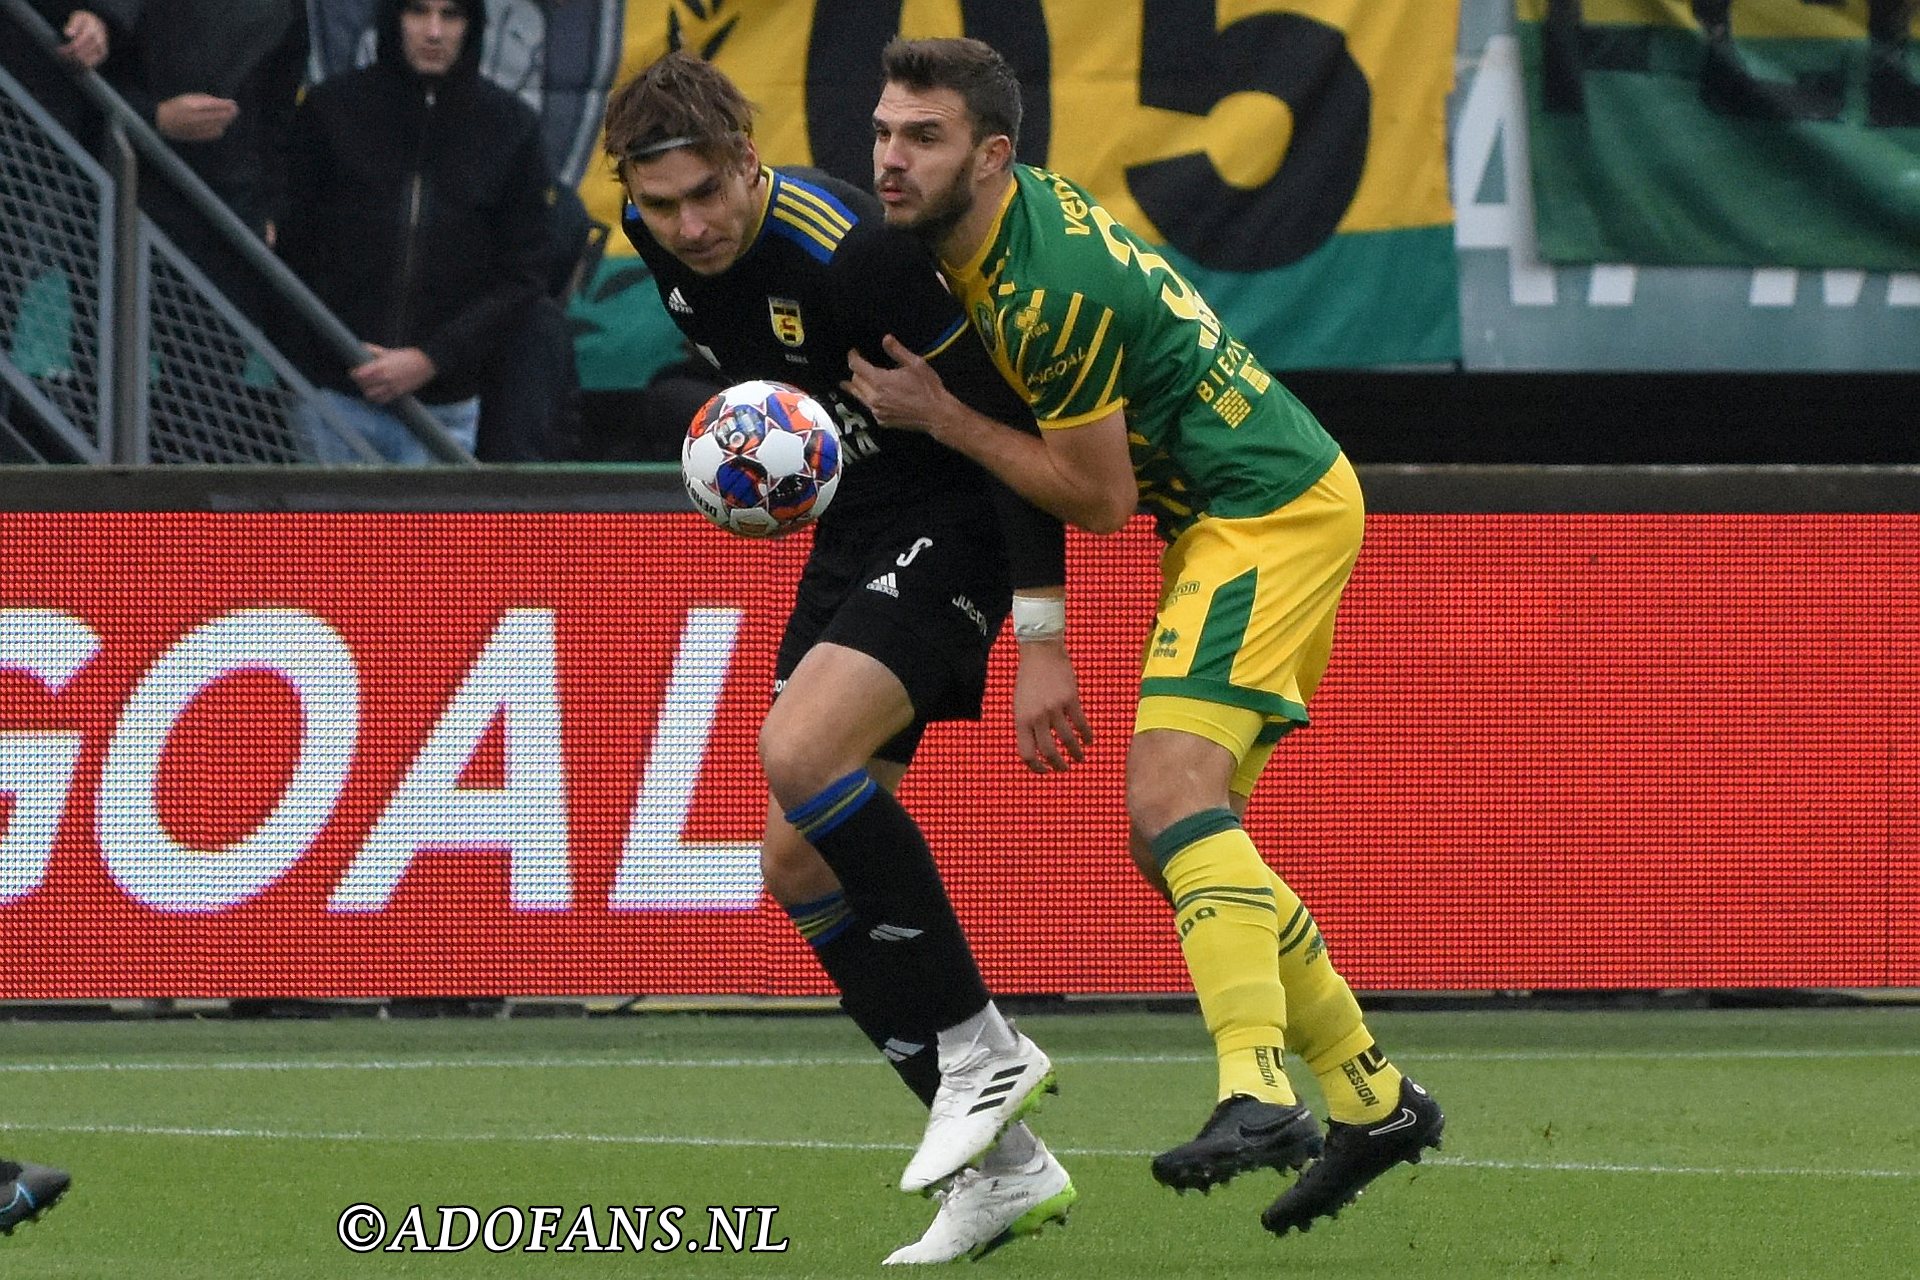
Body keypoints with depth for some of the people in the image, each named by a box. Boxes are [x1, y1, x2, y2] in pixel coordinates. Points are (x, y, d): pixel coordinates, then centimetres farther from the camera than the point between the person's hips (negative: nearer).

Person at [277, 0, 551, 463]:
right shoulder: (331, 109, 2)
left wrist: (430, 359, -8)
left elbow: (520, 277, 4)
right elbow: (291, 250, 6)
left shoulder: (510, 126, 4)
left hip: (445, 407, 0)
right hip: (335, 400, 0)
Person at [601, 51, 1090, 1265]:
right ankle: (1002, 1163, 7)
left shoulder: (852, 253, -26)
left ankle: (981, 1046, -16)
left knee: (799, 754, -30)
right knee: (798, 862, 1)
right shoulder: (659, 237, -2)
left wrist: (1042, 639, -22)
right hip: (849, 545, 9)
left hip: (954, 528, -9)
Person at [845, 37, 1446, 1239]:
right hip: (1252, 515, 10)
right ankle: (1373, 1096, 14)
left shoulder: (1053, 290, -24)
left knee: (1174, 791, -26)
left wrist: (938, 414, -13)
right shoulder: (1015, 210, 5)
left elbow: (1102, 498, -16)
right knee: (1179, 842, 9)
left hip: (1269, 515, -10)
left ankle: (1259, 1092, -38)